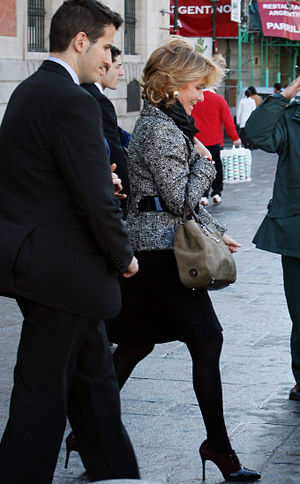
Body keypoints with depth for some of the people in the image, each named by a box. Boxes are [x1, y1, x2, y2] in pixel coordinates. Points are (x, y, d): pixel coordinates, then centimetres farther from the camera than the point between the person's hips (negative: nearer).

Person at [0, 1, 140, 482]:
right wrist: (124, 256, -7)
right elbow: (96, 199, -22)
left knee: (93, 369, 21)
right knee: (43, 394, 0)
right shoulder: (72, 101, -21)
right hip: (59, 269, -10)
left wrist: (102, 181, 9)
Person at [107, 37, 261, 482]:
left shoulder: (166, 123, 17)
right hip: (163, 250, -10)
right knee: (207, 341, -5)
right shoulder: (160, 128, -16)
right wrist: (205, 162, -4)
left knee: (136, 343, 13)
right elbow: (181, 198, -18)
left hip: (152, 247, 10)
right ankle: (218, 446, 2)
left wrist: (215, 231, 19)